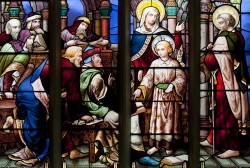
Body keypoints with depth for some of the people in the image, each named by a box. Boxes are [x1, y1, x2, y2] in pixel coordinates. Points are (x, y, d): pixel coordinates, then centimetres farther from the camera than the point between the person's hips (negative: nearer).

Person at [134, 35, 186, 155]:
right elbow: (148, 78, -3)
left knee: (170, 118, 3)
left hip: (171, 95, -2)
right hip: (158, 95, 2)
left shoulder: (174, 63, -3)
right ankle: (156, 145, 10)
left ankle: (169, 145, 12)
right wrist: (140, 89, -17)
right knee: (157, 118, 4)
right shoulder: (155, 63, 2)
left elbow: (181, 78, -9)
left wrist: (172, 85, -25)